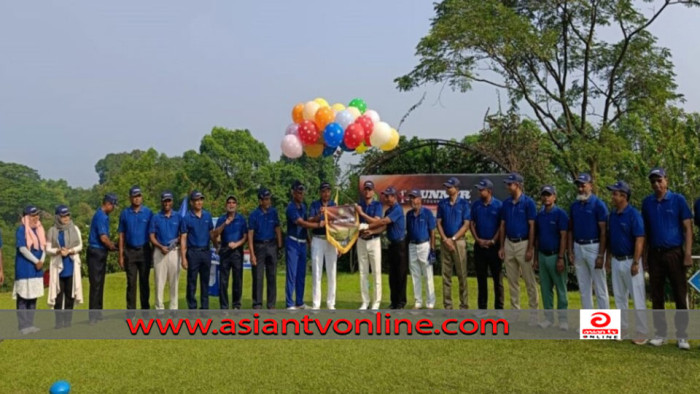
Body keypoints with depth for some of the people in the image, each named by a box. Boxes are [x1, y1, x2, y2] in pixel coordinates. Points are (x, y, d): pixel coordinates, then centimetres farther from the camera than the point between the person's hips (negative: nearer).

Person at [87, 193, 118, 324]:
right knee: (96, 284, -6)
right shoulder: (101, 216, -17)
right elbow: (103, 238, -20)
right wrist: (112, 246, -4)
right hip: (96, 253, -10)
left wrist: (111, 244, 4)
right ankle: (93, 315, -2)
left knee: (99, 284, 13)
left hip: (101, 253, 10)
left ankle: (97, 313, 20)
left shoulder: (103, 215, 14)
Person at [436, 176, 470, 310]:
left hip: (459, 241, -3)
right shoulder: (442, 203, 9)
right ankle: (447, 305, 10)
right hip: (445, 241, 3)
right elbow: (439, 223, 7)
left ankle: (464, 305, 5)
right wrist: (445, 239, -7)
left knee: (462, 274, -2)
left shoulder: (464, 203, -1)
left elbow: (466, 225, -5)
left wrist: (453, 239, -11)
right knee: (446, 274, 4)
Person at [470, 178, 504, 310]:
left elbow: (502, 226, -5)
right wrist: (478, 240, -5)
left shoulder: (499, 205, -5)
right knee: (481, 277, 8)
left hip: (494, 246, -3)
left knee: (497, 277, 2)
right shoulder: (475, 205, 5)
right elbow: (471, 224, 7)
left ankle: (499, 307, 9)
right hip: (479, 245, 3)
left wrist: (493, 241, -12)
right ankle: (482, 307, 16)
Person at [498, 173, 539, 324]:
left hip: (523, 244, -5)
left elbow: (532, 227, -10)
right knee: (512, 280, 11)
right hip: (509, 244, 6)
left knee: (529, 280, 0)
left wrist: (530, 249, -14)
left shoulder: (528, 202, -9)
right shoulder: (505, 203, 7)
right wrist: (502, 247, 7)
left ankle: (533, 311, 9)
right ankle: (515, 310, 20)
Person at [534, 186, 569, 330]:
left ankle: (563, 319, 11)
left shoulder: (560, 214, -8)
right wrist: (536, 258, 11)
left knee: (560, 288, 2)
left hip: (555, 256, -5)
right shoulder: (539, 215, 9)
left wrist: (561, 258, -17)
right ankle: (548, 317, 19)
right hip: (542, 256, 5)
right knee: (545, 288, 10)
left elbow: (563, 237, -12)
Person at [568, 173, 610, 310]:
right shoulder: (574, 206, 9)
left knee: (600, 287, -1)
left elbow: (603, 231, -11)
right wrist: (570, 251, 5)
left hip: (593, 247, -6)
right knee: (584, 287, 12)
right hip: (578, 247, 6)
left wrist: (601, 255, -15)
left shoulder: (598, 204, -8)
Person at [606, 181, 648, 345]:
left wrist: (636, 263, -20)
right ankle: (623, 329, 23)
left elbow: (639, 240, -17)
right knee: (619, 297, 13)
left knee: (637, 298, -2)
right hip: (616, 261, 8)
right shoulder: (612, 215, 8)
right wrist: (608, 257, 12)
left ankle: (642, 334, 5)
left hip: (630, 261, -7)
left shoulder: (633, 214, -13)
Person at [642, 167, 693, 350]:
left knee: (680, 295, 1)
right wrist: (644, 257, 8)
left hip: (674, 253, -3)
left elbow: (687, 228, -3)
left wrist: (688, 254, -11)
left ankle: (682, 336, 9)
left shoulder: (678, 200, -1)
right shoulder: (647, 203, 7)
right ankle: (660, 333, 17)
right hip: (654, 254, 3)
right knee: (656, 296, 7)